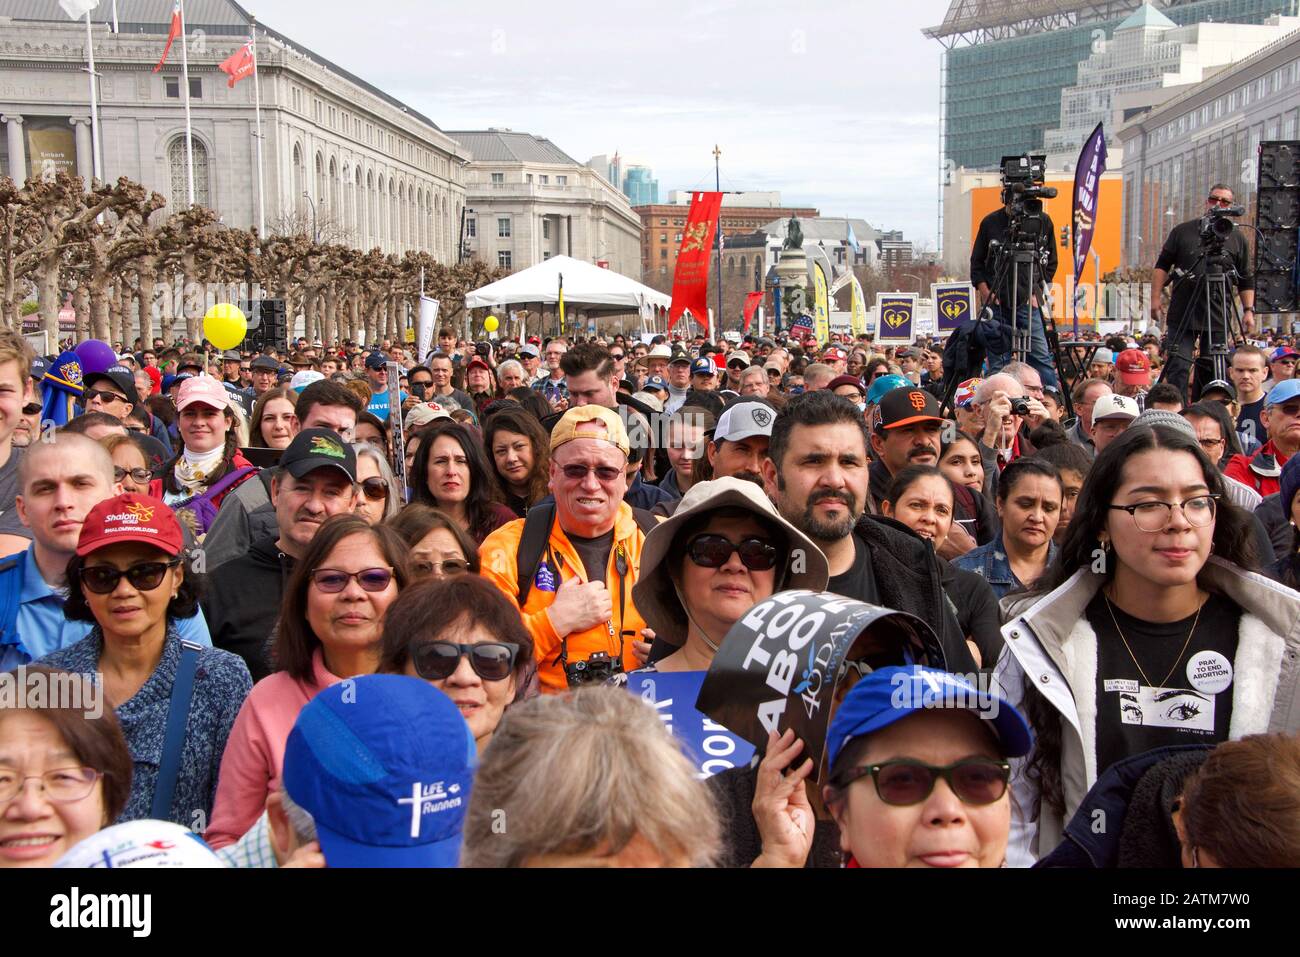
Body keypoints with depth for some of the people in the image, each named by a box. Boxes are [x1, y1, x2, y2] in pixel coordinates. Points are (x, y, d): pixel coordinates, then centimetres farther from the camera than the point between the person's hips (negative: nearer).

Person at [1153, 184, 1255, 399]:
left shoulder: (1237, 238, 10)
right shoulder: (1183, 231, 8)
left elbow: (1246, 280, 11)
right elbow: (1162, 266, 8)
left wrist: (1248, 310, 1)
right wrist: (1156, 297, -1)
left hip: (1218, 317, 1)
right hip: (1182, 314, -1)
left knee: (1211, 370, 5)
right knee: (1178, 367, -6)